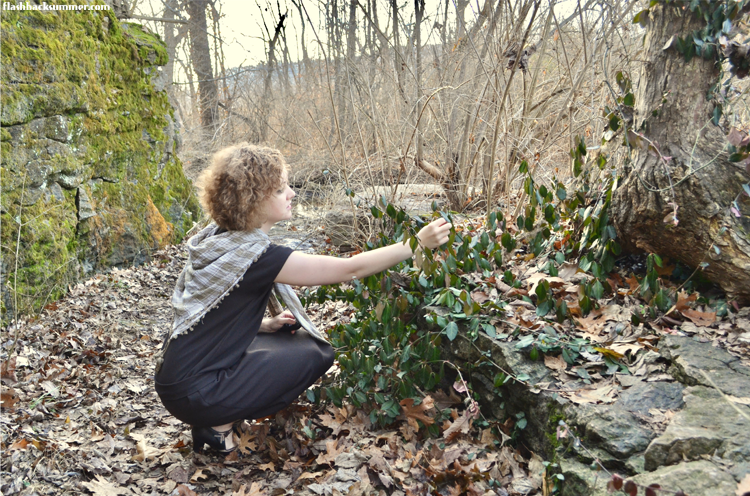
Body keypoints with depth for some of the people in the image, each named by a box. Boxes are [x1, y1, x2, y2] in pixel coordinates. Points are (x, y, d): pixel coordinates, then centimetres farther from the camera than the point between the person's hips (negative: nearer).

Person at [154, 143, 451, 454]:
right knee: (315, 354, -5)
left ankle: (219, 417, 10)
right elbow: (351, 269, -22)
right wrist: (419, 242, -19)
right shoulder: (253, 255, -24)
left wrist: (266, 325, 1)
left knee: (290, 333, 14)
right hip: (192, 393, -8)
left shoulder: (219, 239, 3)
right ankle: (221, 425, 0)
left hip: (187, 368, 9)